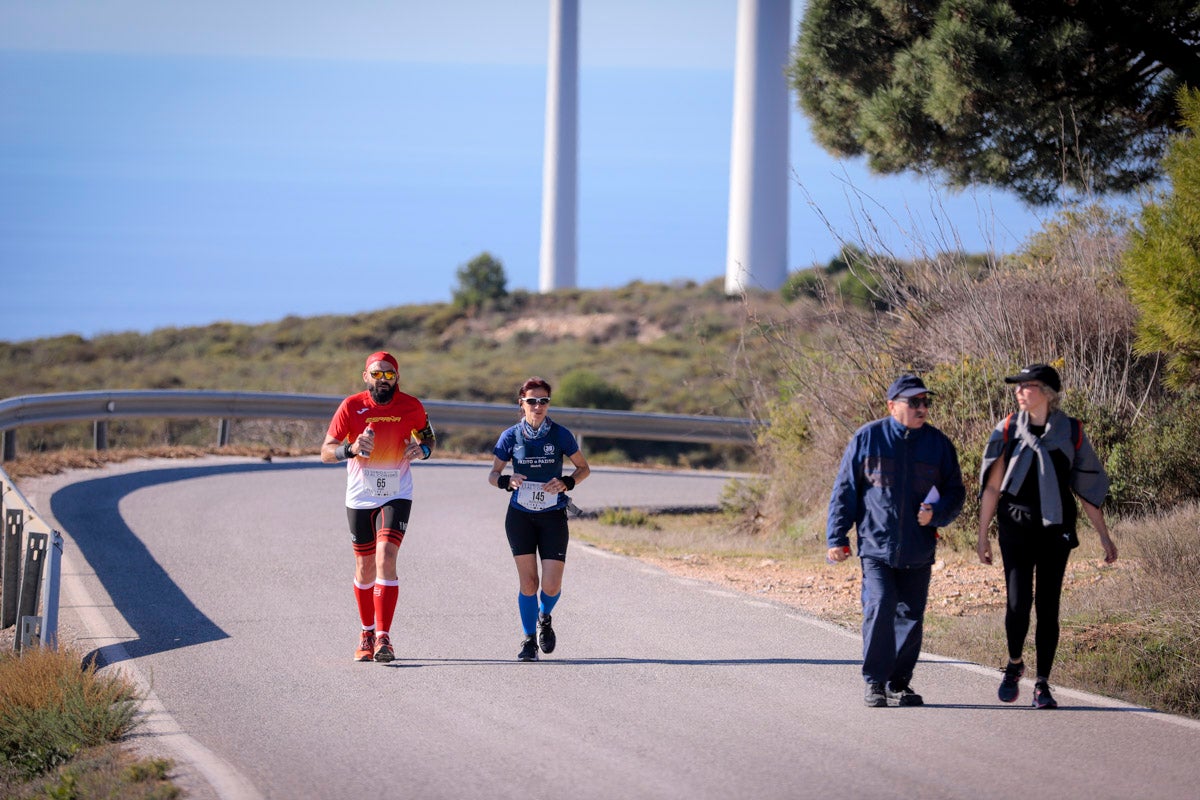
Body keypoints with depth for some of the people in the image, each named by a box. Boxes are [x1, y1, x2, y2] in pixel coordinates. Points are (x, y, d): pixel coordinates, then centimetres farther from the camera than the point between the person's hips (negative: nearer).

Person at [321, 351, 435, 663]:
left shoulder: (412, 407, -4)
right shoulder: (352, 406, -7)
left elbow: (429, 437, 15)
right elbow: (326, 452, -8)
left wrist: (423, 449, -10)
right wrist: (351, 449, -29)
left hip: (396, 497, -1)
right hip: (360, 497, 1)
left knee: (386, 556, -19)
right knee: (365, 566, 9)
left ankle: (383, 637, -21)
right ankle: (367, 634, 28)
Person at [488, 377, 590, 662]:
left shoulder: (560, 435, -3)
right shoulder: (511, 436, -2)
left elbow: (584, 468, 7)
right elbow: (493, 474, 7)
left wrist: (567, 483, -13)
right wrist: (506, 481, -16)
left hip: (553, 517, 0)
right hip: (520, 517, 0)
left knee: (551, 585, -6)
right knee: (528, 583, -4)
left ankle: (545, 618, 27)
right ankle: (529, 640, 11)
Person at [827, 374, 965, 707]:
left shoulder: (938, 444, 6)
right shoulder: (867, 439, -1)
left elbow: (955, 492, 13)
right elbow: (844, 490, 4)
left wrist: (936, 513, -9)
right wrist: (836, 538, 0)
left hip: (918, 550, 3)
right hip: (876, 545, -3)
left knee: (911, 617, 6)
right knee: (880, 607, -17)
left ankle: (899, 683, 20)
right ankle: (875, 680, -7)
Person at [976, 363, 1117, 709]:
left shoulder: (1071, 432, 1)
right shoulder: (1009, 429, 2)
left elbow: (1088, 488, 7)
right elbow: (992, 486, 5)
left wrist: (1104, 536, 7)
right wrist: (982, 534, 3)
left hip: (1055, 528, 0)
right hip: (1016, 527, 0)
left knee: (1048, 606, 1)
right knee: (1019, 602, -12)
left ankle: (1042, 684, 9)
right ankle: (1014, 664, 14)